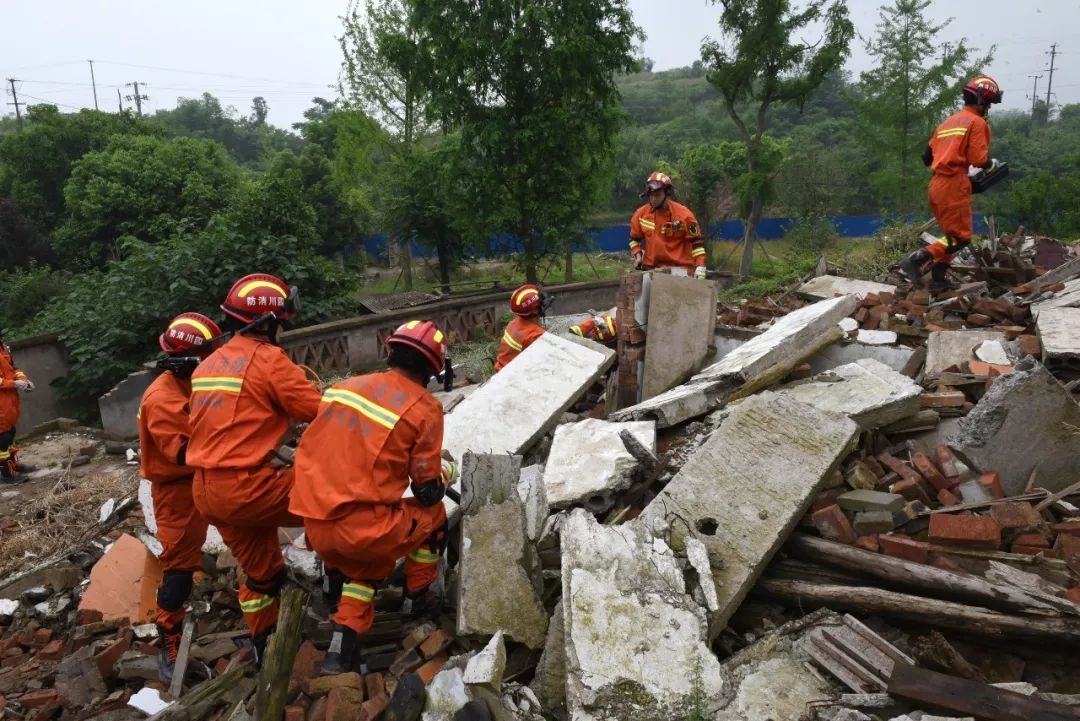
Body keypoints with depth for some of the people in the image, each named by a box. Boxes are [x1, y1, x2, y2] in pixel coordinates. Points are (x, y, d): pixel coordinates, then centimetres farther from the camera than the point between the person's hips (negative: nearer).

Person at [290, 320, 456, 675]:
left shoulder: (347, 385, 9)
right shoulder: (425, 408, -6)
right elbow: (428, 492, -3)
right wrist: (445, 472, 21)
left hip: (315, 528, 6)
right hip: (364, 530, -5)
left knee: (362, 565, 35)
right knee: (433, 515, 23)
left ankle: (341, 645, 26)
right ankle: (418, 598, 36)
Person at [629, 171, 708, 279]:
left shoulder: (683, 214, -10)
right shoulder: (641, 213, 1)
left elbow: (697, 241, -7)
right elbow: (634, 238, 16)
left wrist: (700, 267, -15)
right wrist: (638, 255, 0)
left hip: (679, 269, -4)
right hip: (651, 268, 4)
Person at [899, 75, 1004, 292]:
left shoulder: (948, 121, 19)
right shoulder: (977, 122, -4)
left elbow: (928, 157, 17)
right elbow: (979, 159, -12)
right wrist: (992, 163, 8)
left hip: (936, 184, 9)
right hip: (954, 186, -9)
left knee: (950, 234, 17)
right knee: (961, 237, -6)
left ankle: (939, 279, 16)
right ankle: (916, 260, -19)